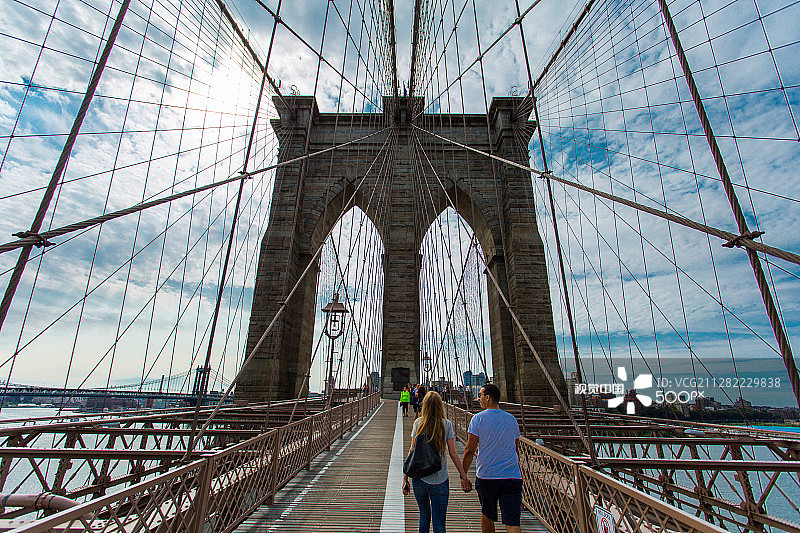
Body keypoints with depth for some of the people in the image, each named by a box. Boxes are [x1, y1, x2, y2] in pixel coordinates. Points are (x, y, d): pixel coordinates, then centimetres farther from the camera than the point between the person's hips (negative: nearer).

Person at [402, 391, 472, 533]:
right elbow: (452, 453, -7)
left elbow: (412, 451, -6)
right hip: (440, 480, -1)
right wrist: (464, 476, 0)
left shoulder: (418, 423, -5)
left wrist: (405, 477, -1)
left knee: (424, 516, 23)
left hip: (419, 477, 1)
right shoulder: (447, 425, -5)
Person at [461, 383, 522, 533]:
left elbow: (470, 450, -10)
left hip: (486, 476, -2)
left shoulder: (478, 419, -8)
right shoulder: (511, 419, 4)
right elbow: (515, 449, 15)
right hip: (512, 476, 2)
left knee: (487, 516, 19)